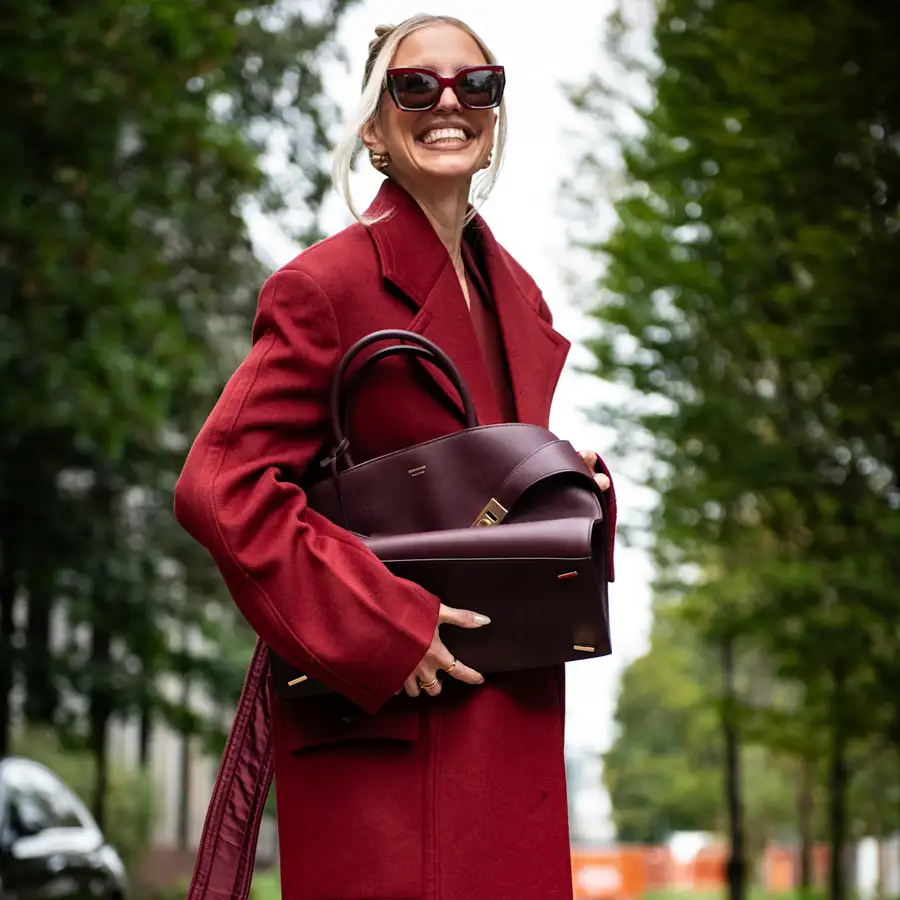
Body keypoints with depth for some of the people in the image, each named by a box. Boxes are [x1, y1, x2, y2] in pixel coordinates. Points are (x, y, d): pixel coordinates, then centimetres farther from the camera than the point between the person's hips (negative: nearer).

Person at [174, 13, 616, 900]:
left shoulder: (515, 294, 14)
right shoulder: (325, 286, -9)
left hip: (509, 723, 7)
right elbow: (218, 488, -15)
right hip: (381, 732, -7)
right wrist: (380, 629, -18)